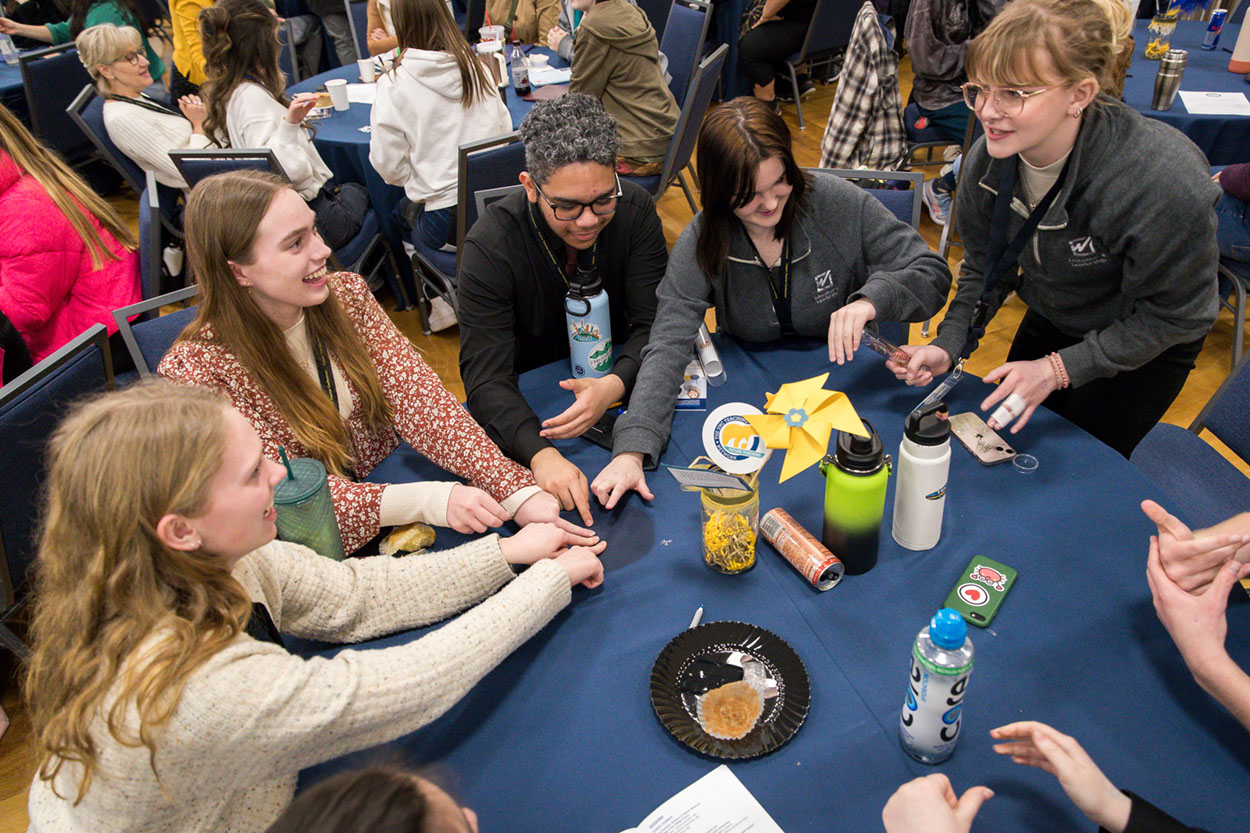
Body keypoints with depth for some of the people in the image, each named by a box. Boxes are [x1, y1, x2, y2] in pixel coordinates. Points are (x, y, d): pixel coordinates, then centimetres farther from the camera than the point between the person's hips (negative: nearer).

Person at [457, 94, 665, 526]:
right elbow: (486, 377, -28)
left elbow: (656, 324, -13)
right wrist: (541, 453, -48)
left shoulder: (634, 210, -14)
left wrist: (615, 385, -36)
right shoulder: (489, 245, -24)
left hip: (618, 379, 3)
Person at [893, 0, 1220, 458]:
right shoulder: (988, 159, -22)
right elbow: (985, 268, -7)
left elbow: (1171, 315, -23)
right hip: (1050, 319, 5)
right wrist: (948, 345, -21)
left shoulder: (1165, 181, -37)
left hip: (1144, 347, -4)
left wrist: (1059, 368, -26)